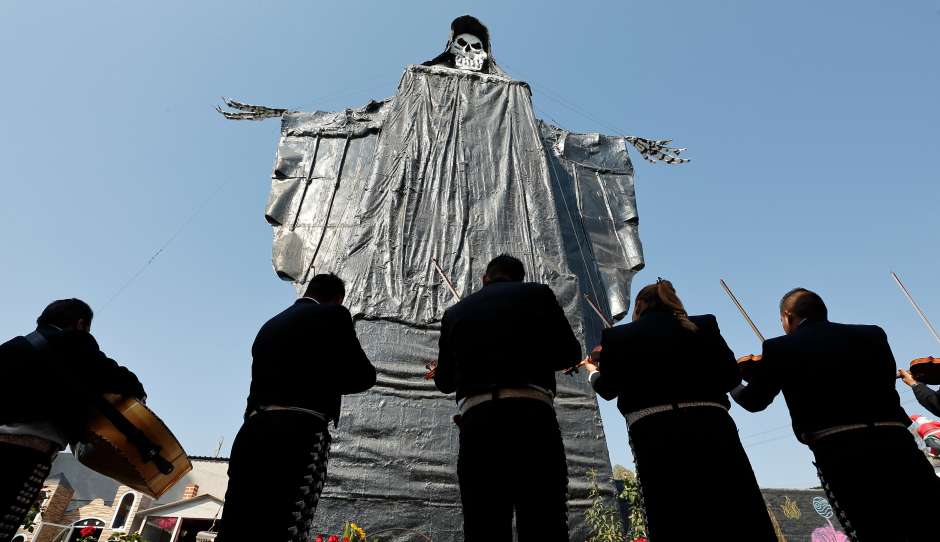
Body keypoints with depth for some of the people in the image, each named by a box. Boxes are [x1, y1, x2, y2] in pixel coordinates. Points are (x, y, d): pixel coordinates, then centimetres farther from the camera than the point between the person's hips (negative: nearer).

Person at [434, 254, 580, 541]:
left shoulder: (455, 312, 16)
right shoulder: (537, 293, 10)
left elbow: (444, 380, 20)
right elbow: (570, 353, 8)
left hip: (476, 421, 2)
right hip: (531, 415, -2)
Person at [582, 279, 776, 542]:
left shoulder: (617, 336, 10)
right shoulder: (704, 325, 12)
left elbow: (608, 389, 18)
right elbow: (730, 376, 7)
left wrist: (593, 372, 40)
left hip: (655, 433, -1)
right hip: (710, 425, 2)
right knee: (740, 519, 10)